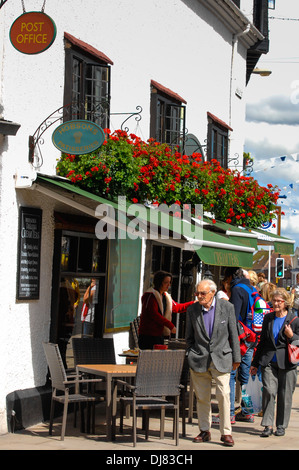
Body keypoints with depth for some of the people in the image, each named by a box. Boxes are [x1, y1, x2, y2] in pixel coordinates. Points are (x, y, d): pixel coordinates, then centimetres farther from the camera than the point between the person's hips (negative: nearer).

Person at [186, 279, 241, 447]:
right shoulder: (192, 310, 1)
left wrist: (236, 358, 5)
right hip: (199, 359, 2)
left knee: (223, 394, -9)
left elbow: (233, 334, 3)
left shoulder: (227, 307, -3)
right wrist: (191, 356, 9)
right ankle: (205, 431, 18)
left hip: (221, 358, -2)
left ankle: (226, 432, 0)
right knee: (202, 397, 6)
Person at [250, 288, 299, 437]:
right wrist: (255, 363, 20)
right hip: (269, 362, 2)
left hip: (286, 363, -2)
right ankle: (268, 425, -6)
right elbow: (262, 341, 20)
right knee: (269, 391, -10)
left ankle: (281, 426, 16)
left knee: (285, 395, 2)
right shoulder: (268, 318, 12)